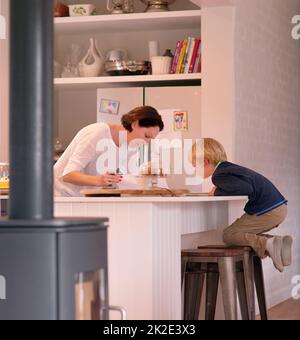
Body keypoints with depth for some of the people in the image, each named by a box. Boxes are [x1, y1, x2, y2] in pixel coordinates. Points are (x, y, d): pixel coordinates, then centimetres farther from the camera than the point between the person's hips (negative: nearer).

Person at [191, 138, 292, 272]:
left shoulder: (219, 175, -11)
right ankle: (279, 243, 5)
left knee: (228, 236, -2)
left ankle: (267, 244, -19)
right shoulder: (228, 167, 19)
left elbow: (246, 189, -24)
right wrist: (220, 190, 12)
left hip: (267, 211, -9)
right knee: (246, 233, 23)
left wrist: (218, 192, -10)